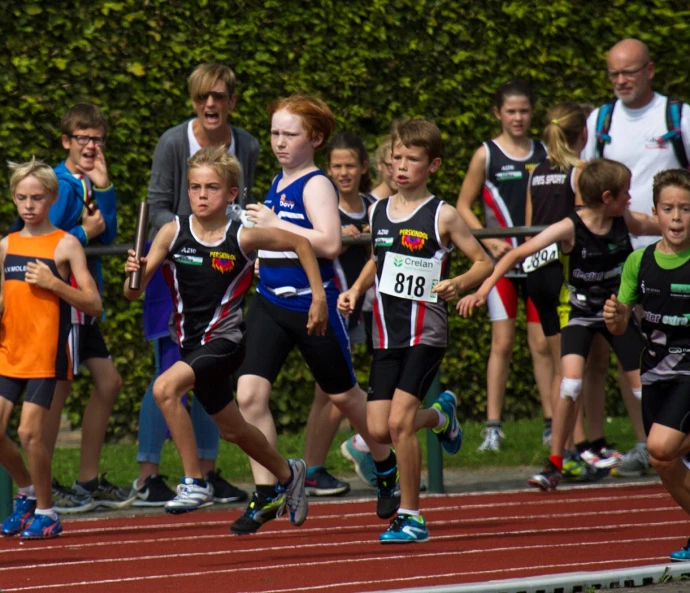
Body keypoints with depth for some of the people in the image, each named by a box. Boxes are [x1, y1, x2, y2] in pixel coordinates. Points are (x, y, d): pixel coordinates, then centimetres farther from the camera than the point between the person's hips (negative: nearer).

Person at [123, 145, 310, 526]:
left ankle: (195, 483, -18)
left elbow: (300, 244, 3)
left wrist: (319, 297, 3)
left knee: (165, 388, -28)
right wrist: (133, 274, -30)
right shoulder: (173, 233, -6)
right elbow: (133, 294, -7)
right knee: (232, 429, 21)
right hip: (190, 341, 5)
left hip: (225, 340, -5)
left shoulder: (243, 238, -12)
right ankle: (287, 474, 49)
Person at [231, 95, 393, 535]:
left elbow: (330, 243, -28)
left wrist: (275, 224, -24)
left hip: (313, 304, -6)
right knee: (250, 393, -10)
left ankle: (388, 468, 37)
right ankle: (265, 495, -6)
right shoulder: (278, 183, 11)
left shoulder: (316, 185, -12)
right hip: (269, 304, 6)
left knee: (343, 394, 12)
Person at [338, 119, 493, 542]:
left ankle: (412, 517, -3)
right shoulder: (378, 212, 9)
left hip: (426, 333, -5)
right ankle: (440, 415, 32)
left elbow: (485, 263, -2)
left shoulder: (442, 216, -6)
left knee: (399, 420, -16)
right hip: (386, 335, 5)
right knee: (379, 430, -2)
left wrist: (457, 284, -20)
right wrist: (356, 291, 9)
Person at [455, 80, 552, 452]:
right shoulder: (486, 156, -1)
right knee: (502, 341, -5)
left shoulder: (544, 153, 7)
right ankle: (492, 427, -2)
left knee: (542, 342, 4)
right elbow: (463, 206, 1)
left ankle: (552, 424, 9)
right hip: (501, 257, -2)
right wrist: (489, 240, -10)